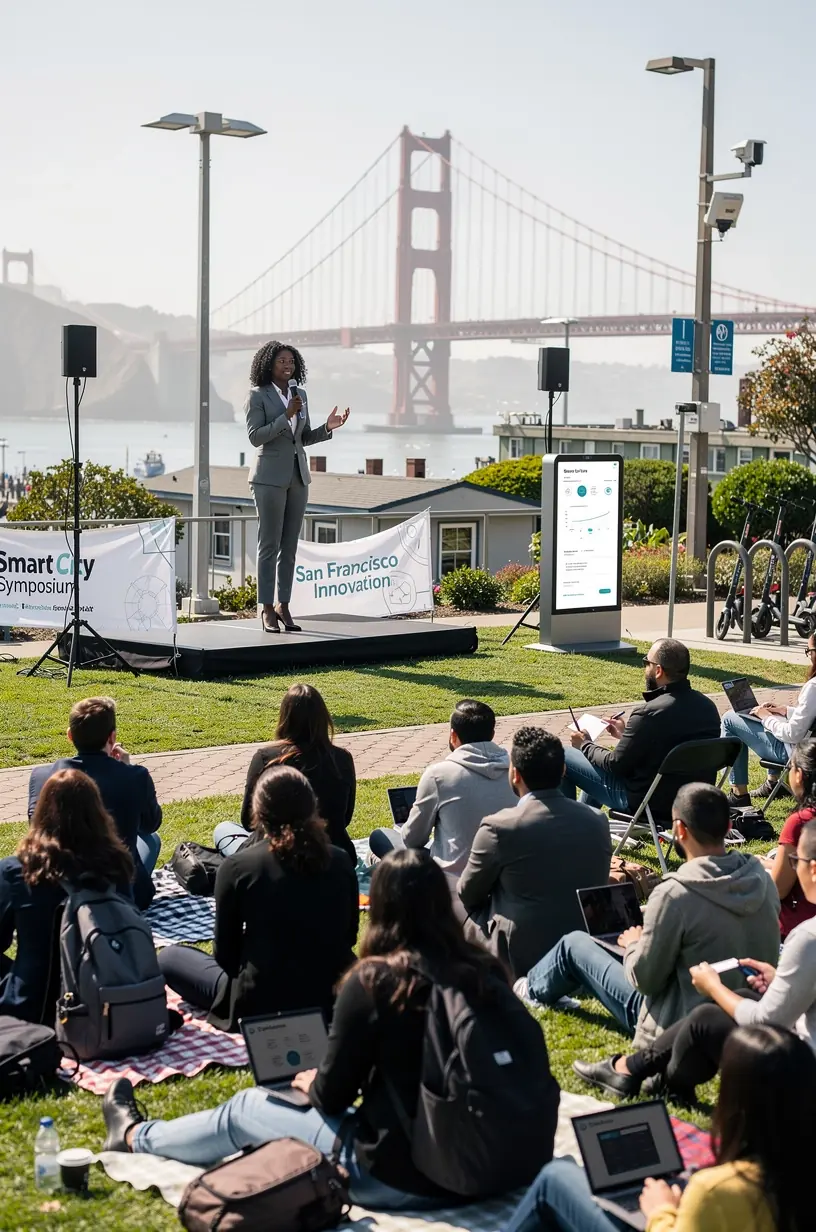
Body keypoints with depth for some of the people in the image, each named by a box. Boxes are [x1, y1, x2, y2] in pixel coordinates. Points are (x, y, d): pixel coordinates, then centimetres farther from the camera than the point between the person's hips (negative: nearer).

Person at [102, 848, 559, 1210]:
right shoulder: (486, 971, -4)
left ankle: (135, 1137, 45)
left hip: (401, 1176, -5)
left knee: (246, 1108, 18)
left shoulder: (375, 981, -19)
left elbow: (332, 1096, -9)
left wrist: (310, 1082, 15)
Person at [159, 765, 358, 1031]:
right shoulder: (340, 862, -3)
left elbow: (225, 954, -3)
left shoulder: (238, 867, -13)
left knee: (169, 957, 16)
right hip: (335, 1000, 4)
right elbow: (349, 938, 10)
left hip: (261, 1005, -4)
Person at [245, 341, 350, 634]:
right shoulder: (257, 396, -5)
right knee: (270, 544, -5)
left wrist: (328, 427, -2)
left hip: (298, 475, 6)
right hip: (270, 477, -6)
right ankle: (267, 610, -1)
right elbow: (255, 437, -14)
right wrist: (286, 416, -19)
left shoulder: (300, 395, 11)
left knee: (290, 545, 6)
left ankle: (283, 605, 12)